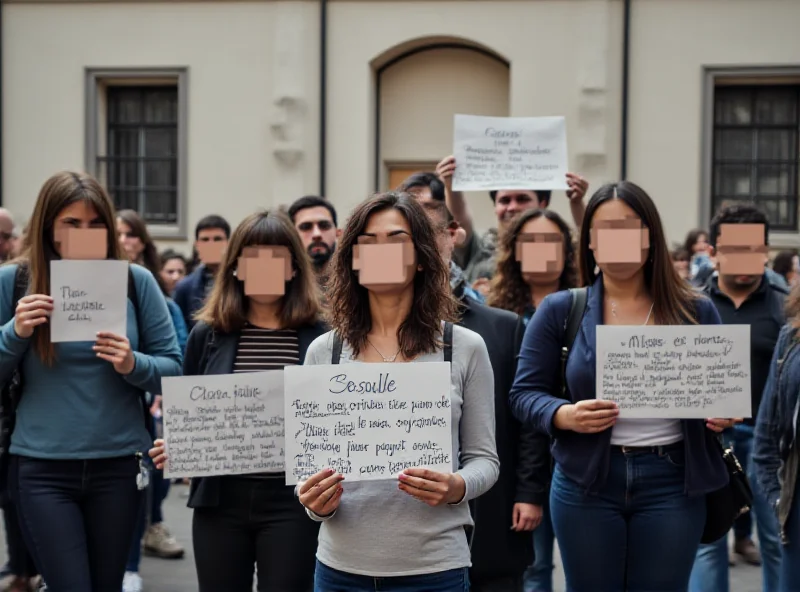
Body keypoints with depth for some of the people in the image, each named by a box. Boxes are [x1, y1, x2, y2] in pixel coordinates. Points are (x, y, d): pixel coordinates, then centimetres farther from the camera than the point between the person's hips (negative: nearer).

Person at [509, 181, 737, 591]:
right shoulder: (559, 310, 0)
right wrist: (564, 415, -19)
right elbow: (525, 393, 1)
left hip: (672, 483, 1)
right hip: (587, 482, -1)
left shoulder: (696, 310, 4)